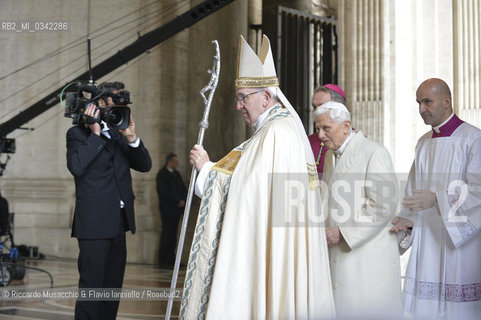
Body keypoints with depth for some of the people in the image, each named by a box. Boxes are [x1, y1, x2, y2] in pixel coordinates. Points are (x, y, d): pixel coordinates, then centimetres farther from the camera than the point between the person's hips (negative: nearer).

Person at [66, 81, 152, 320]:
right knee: (91, 286, -6)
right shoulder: (79, 133, -2)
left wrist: (132, 138, -7)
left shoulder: (120, 135, 16)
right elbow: (76, 166, -19)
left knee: (113, 286, 12)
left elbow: (145, 165, 8)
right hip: (94, 224, -7)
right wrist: (95, 133, -15)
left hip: (118, 224, 7)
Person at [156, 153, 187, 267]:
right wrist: (178, 201, -11)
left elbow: (183, 189, 19)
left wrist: (182, 201, 1)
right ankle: (163, 259, -5)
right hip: (167, 209, -7)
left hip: (176, 208, 7)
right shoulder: (162, 174, -6)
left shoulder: (176, 174, 18)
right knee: (167, 233, -9)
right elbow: (165, 192, -14)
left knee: (173, 234, 5)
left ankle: (171, 259, 7)